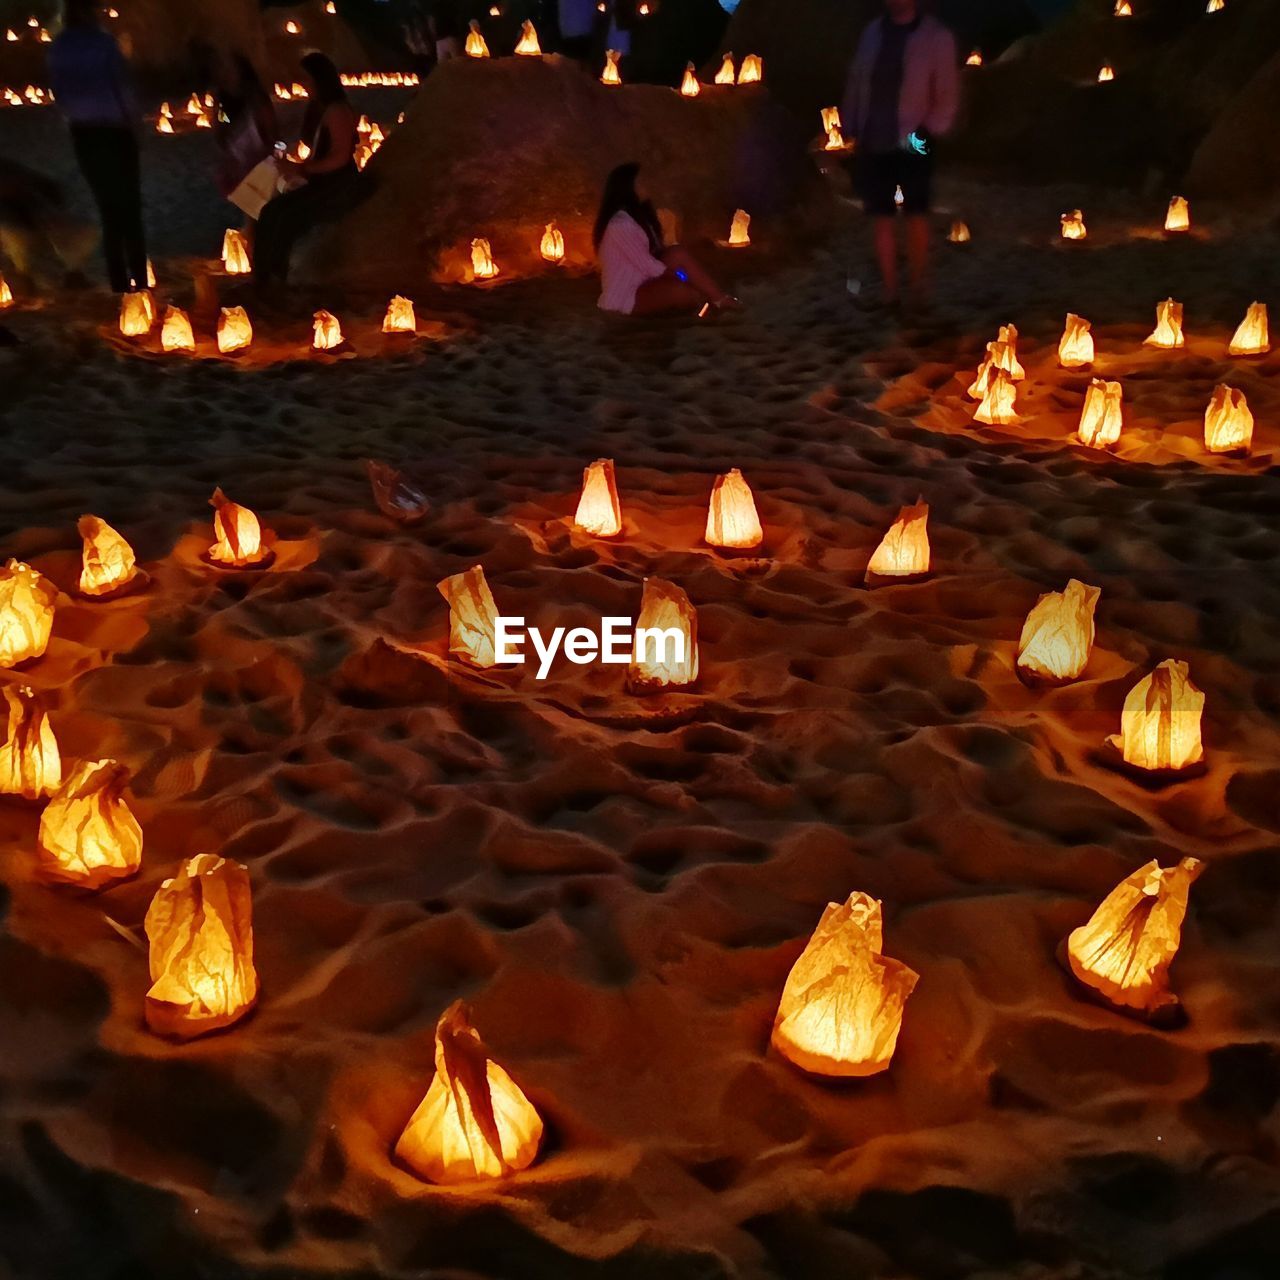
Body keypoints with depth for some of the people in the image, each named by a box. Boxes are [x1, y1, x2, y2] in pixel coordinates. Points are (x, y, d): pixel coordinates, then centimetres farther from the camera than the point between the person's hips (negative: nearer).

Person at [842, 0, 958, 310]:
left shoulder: (937, 37, -2)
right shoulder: (873, 32, 9)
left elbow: (948, 95, -2)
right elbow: (855, 83, 12)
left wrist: (929, 132, -13)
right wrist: (851, 132, 7)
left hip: (912, 146, -3)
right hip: (873, 143, 3)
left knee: (916, 217, 1)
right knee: (883, 219, 4)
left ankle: (917, 290, 11)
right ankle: (889, 294, 10)